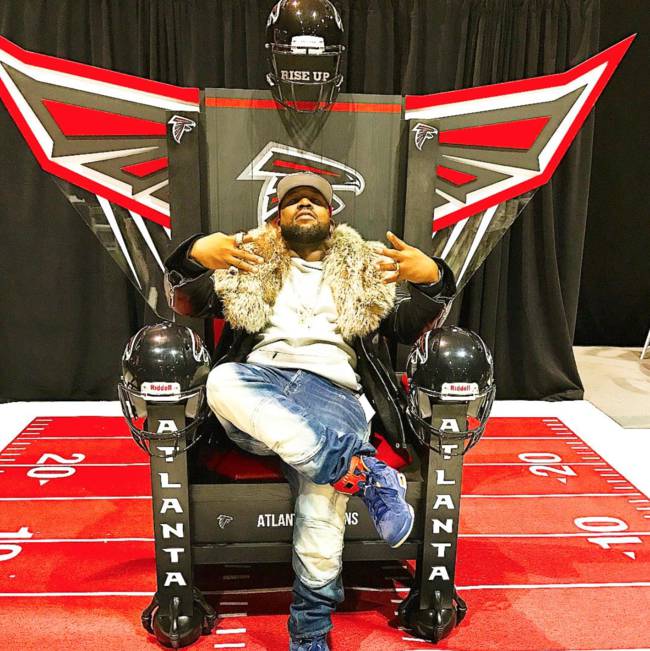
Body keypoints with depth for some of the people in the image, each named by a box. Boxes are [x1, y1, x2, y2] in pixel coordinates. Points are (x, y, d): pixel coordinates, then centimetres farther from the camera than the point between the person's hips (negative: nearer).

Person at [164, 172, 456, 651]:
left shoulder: (367, 269, 24)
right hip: (260, 384, 2)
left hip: (335, 390, -1)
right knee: (221, 381, -36)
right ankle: (363, 473, -33)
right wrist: (193, 254, -6)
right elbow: (185, 303, 17)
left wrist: (432, 278, -6)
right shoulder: (250, 261, 24)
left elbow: (415, 326, 16)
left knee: (321, 519, -28)